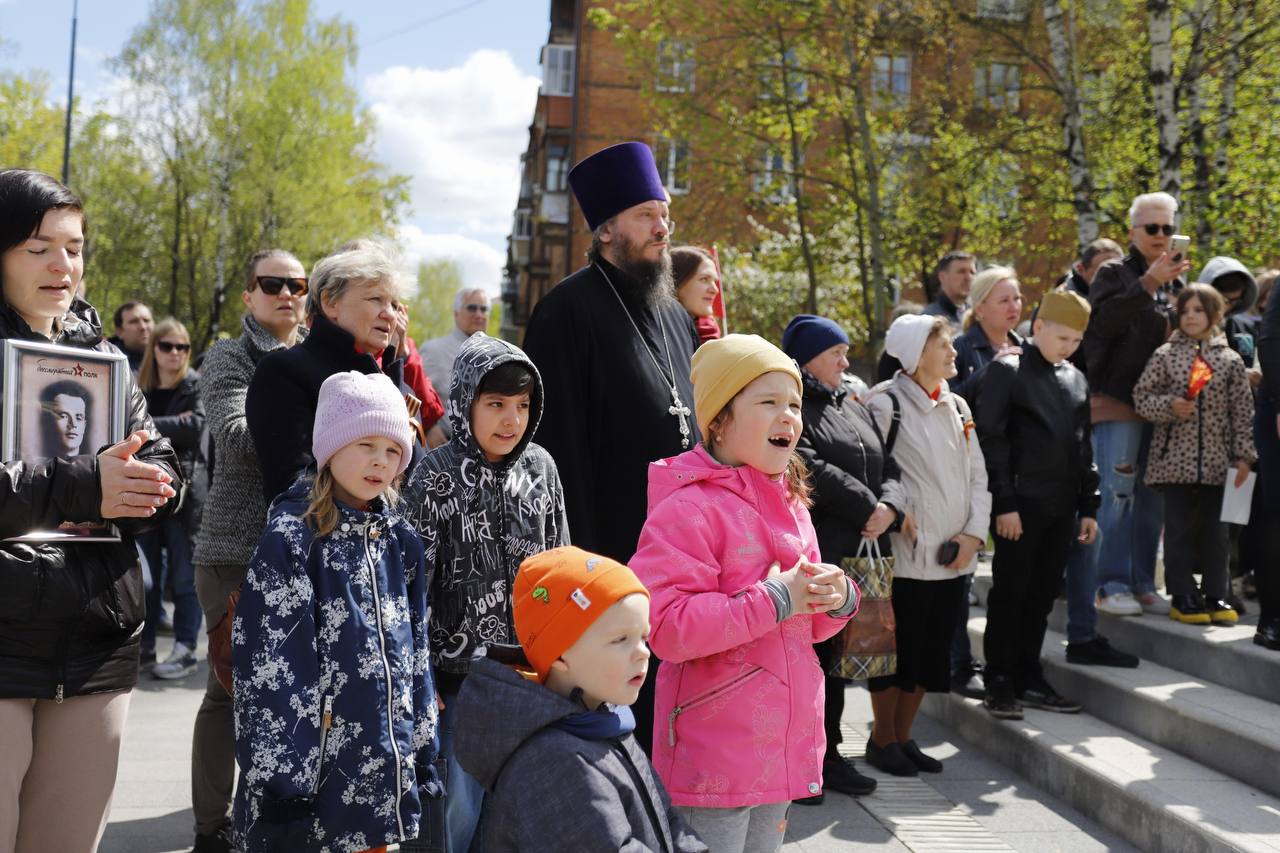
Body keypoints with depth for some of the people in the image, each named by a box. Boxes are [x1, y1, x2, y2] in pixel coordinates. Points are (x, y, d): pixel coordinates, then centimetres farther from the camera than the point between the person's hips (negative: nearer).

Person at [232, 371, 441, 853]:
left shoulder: (399, 540, 8)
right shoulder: (293, 538, -10)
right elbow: (269, 665, -13)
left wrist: (424, 759, 12)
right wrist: (283, 778, -16)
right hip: (317, 770, -5)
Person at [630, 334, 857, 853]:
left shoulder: (789, 504, 12)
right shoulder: (689, 508, -17)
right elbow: (664, 626, -27)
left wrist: (837, 597, -3)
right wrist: (775, 599, -24)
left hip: (783, 747, 8)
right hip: (714, 756, -8)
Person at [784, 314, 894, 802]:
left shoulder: (854, 407, 21)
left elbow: (887, 466, 15)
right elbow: (809, 470, -19)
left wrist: (888, 509, -6)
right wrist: (866, 508, -13)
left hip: (859, 555, 8)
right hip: (810, 555, -8)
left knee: (838, 655, 13)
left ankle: (827, 754, 23)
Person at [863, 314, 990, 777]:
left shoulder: (957, 407, 14)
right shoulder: (886, 403, -7)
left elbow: (977, 476, 13)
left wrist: (974, 532, 1)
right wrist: (897, 513, -18)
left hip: (953, 557, 7)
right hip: (905, 554, -7)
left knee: (933, 652, 12)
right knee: (898, 648, 1)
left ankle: (903, 737, 26)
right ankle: (882, 739, 18)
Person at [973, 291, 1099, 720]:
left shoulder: (1075, 379, 14)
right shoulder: (1006, 371, -6)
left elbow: (1083, 446, 18)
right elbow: (991, 441, -11)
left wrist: (1088, 506, 13)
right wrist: (1004, 504, -15)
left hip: (1062, 508, 6)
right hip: (1021, 506, -6)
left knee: (1042, 596, 11)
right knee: (1009, 595, 1)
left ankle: (1029, 679, 21)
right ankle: (999, 684, 9)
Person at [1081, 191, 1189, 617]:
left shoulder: (1176, 281, 17)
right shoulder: (1115, 274, -1)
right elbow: (1100, 321, -19)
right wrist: (1147, 284, -25)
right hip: (1117, 401, -6)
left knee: (1152, 497, 8)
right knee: (1117, 494, -7)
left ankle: (1142, 583, 15)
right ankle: (1112, 585, -1)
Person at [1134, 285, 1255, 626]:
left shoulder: (1230, 360, 5)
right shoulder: (1166, 355, 2)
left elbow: (1242, 410, 5)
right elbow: (1141, 395, 2)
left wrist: (1243, 456, 2)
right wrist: (1169, 406, -16)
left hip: (1216, 461, 1)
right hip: (1175, 457, -1)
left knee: (1214, 530, 7)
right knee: (1179, 529, 3)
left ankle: (1215, 596, 16)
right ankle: (1182, 596, 10)